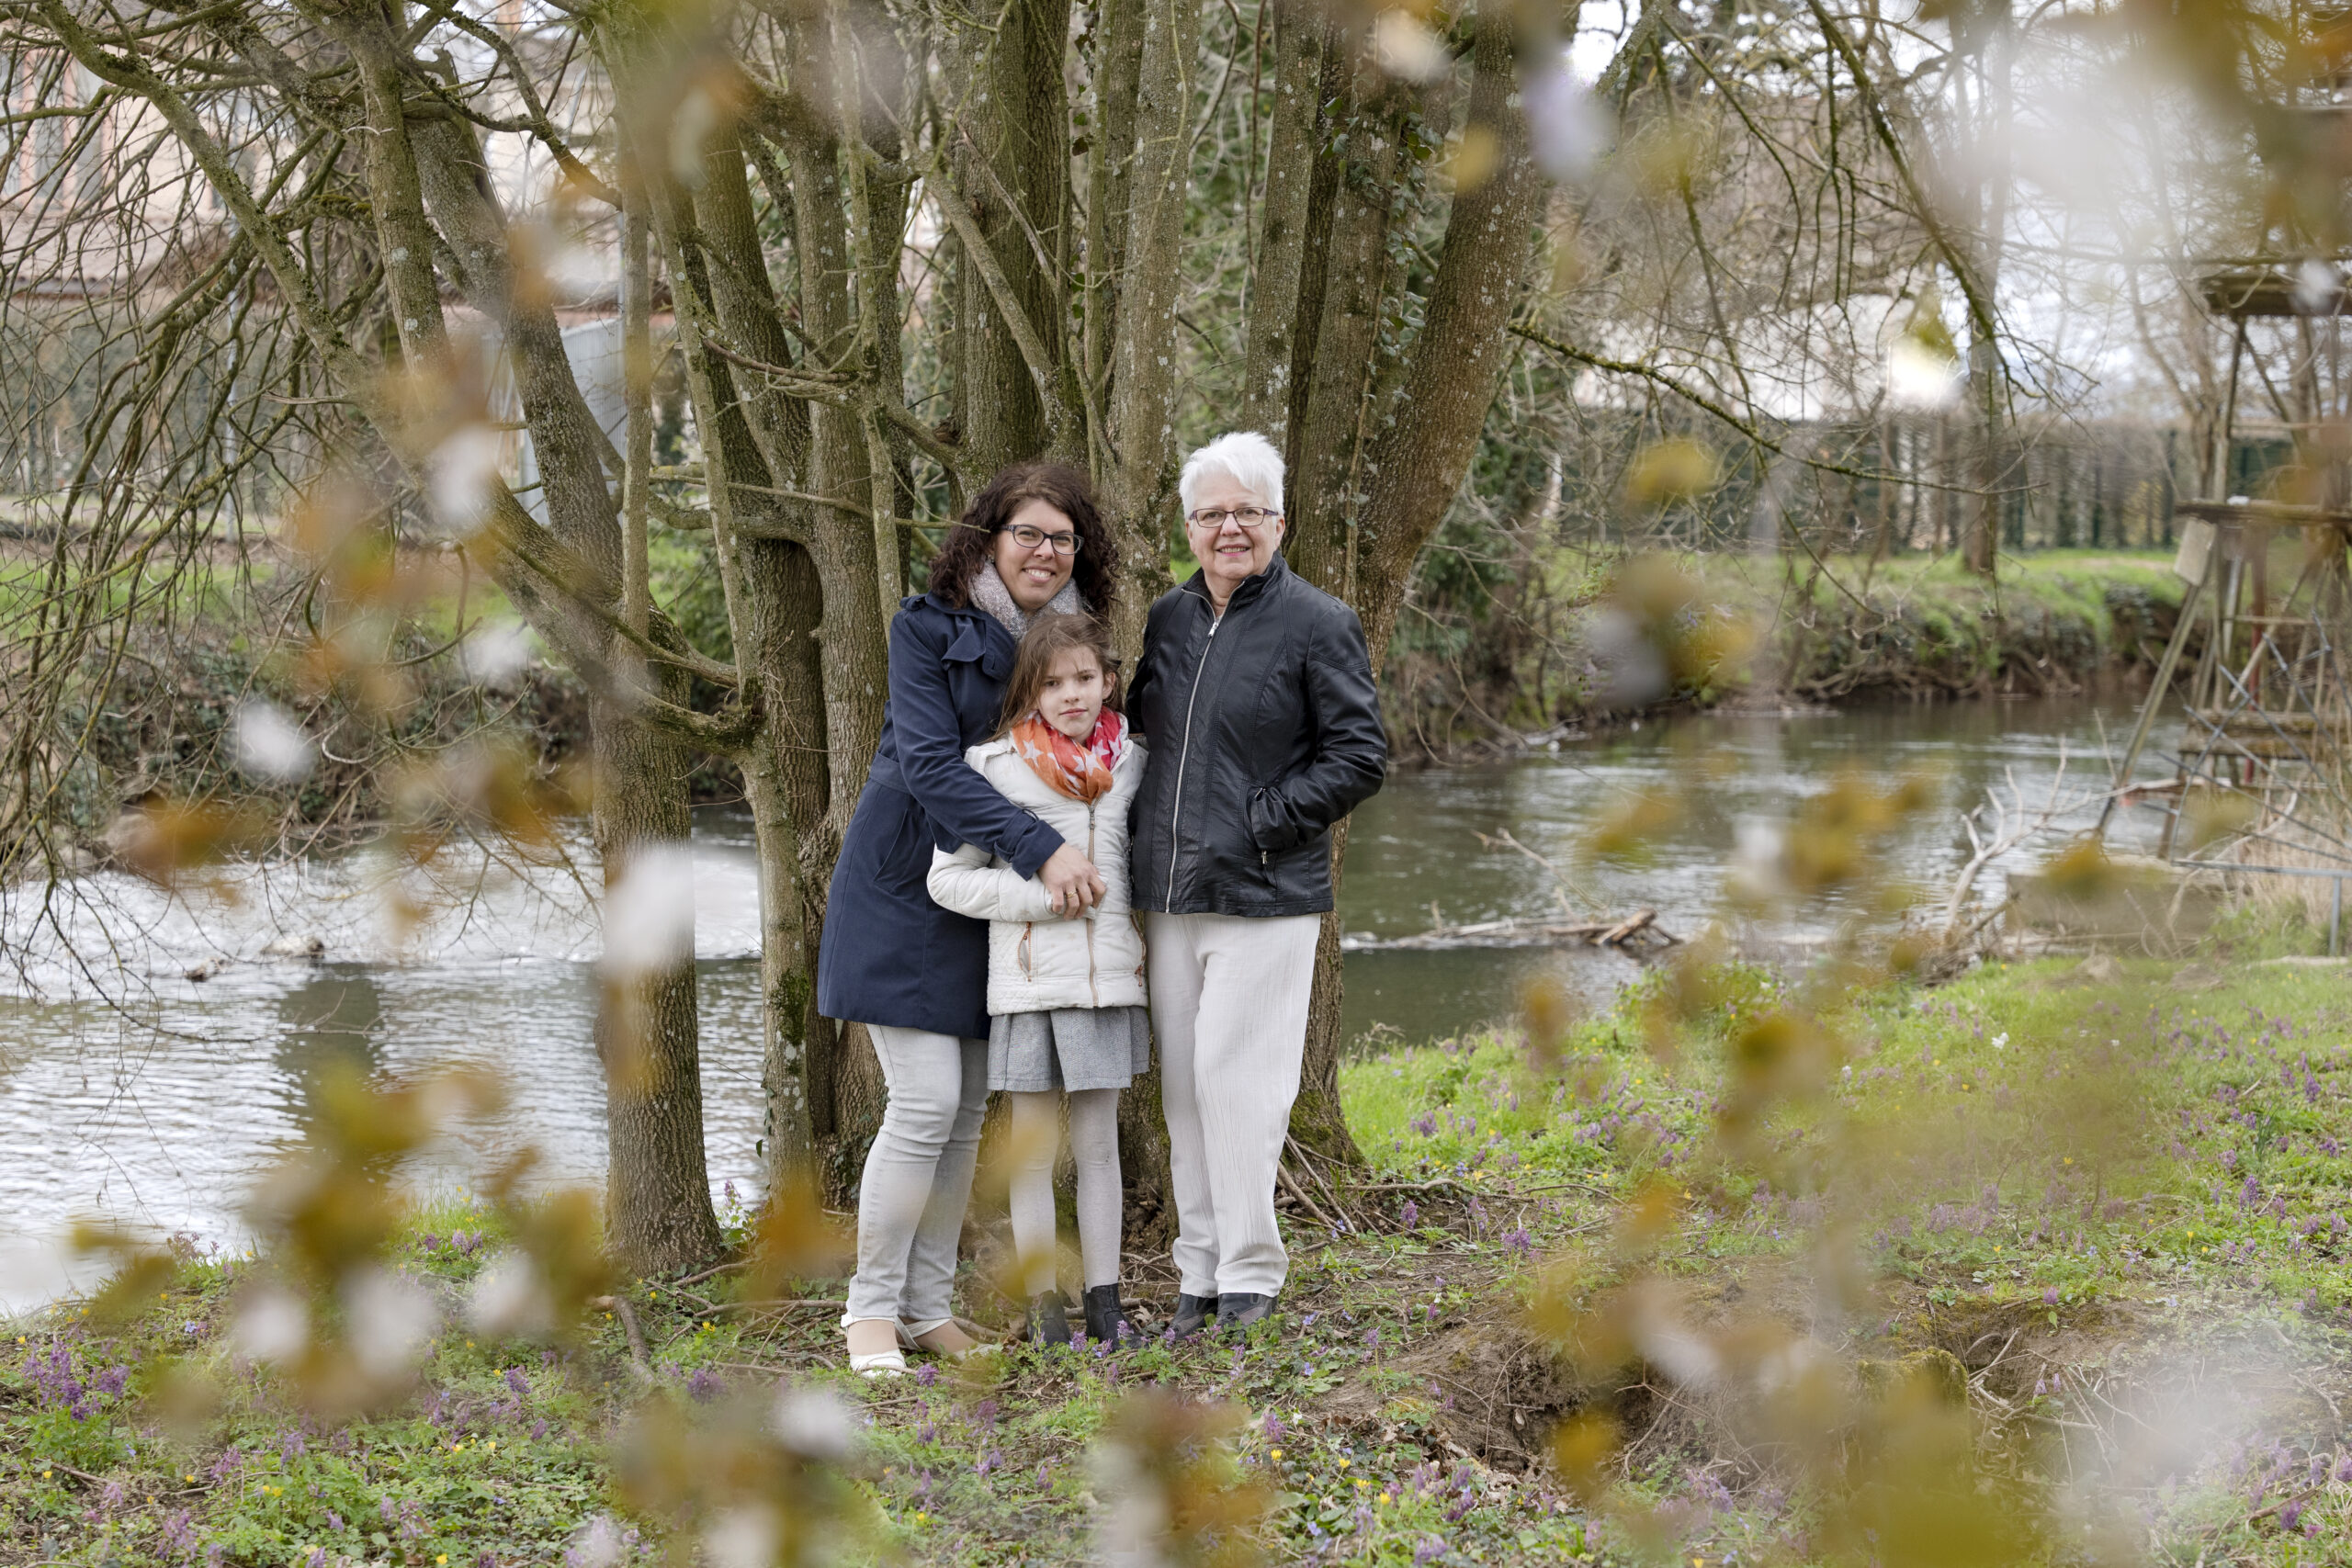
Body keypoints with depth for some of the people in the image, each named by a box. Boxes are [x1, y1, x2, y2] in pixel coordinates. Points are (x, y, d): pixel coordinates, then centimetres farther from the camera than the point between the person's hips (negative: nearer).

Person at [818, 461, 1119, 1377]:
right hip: (905, 888, -6)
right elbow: (931, 763, -19)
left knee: (967, 1113, 6)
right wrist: (1042, 849, -26)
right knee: (926, 1104, -12)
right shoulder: (930, 629, -10)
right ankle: (871, 1310, 0)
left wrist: (1108, 895, 0)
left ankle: (929, 1309, 15)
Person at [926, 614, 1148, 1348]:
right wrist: (1038, 897, -13)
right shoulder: (994, 765, -4)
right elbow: (947, 876, -4)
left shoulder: (1131, 764, 7)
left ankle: (1103, 1297, 15)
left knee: (1098, 1141, 8)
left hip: (1108, 976, 3)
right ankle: (1042, 1304, 10)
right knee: (1033, 1144, 3)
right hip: (1027, 978, -3)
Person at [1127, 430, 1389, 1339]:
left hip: (1264, 897, -6)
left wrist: (1263, 820, -12)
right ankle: (1199, 1272, 16)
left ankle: (1250, 1279, 1)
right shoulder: (1167, 619, 13)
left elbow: (1359, 757, -6)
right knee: (1183, 1084, 8)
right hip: (1168, 891, 6)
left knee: (1237, 1079, -9)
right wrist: (1148, 831, 13)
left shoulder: (1318, 626, -4)